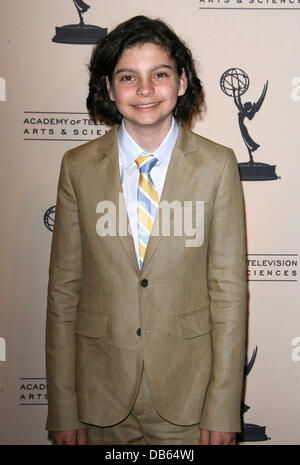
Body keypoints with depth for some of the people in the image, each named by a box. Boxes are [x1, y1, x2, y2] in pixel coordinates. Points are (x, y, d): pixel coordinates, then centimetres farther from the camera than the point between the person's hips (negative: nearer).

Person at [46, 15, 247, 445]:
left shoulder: (217, 165, -5)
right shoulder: (78, 167, -2)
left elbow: (229, 291, -5)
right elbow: (63, 289, -1)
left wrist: (223, 410, -6)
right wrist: (63, 410, -1)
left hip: (186, 394, -1)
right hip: (101, 392, 1)